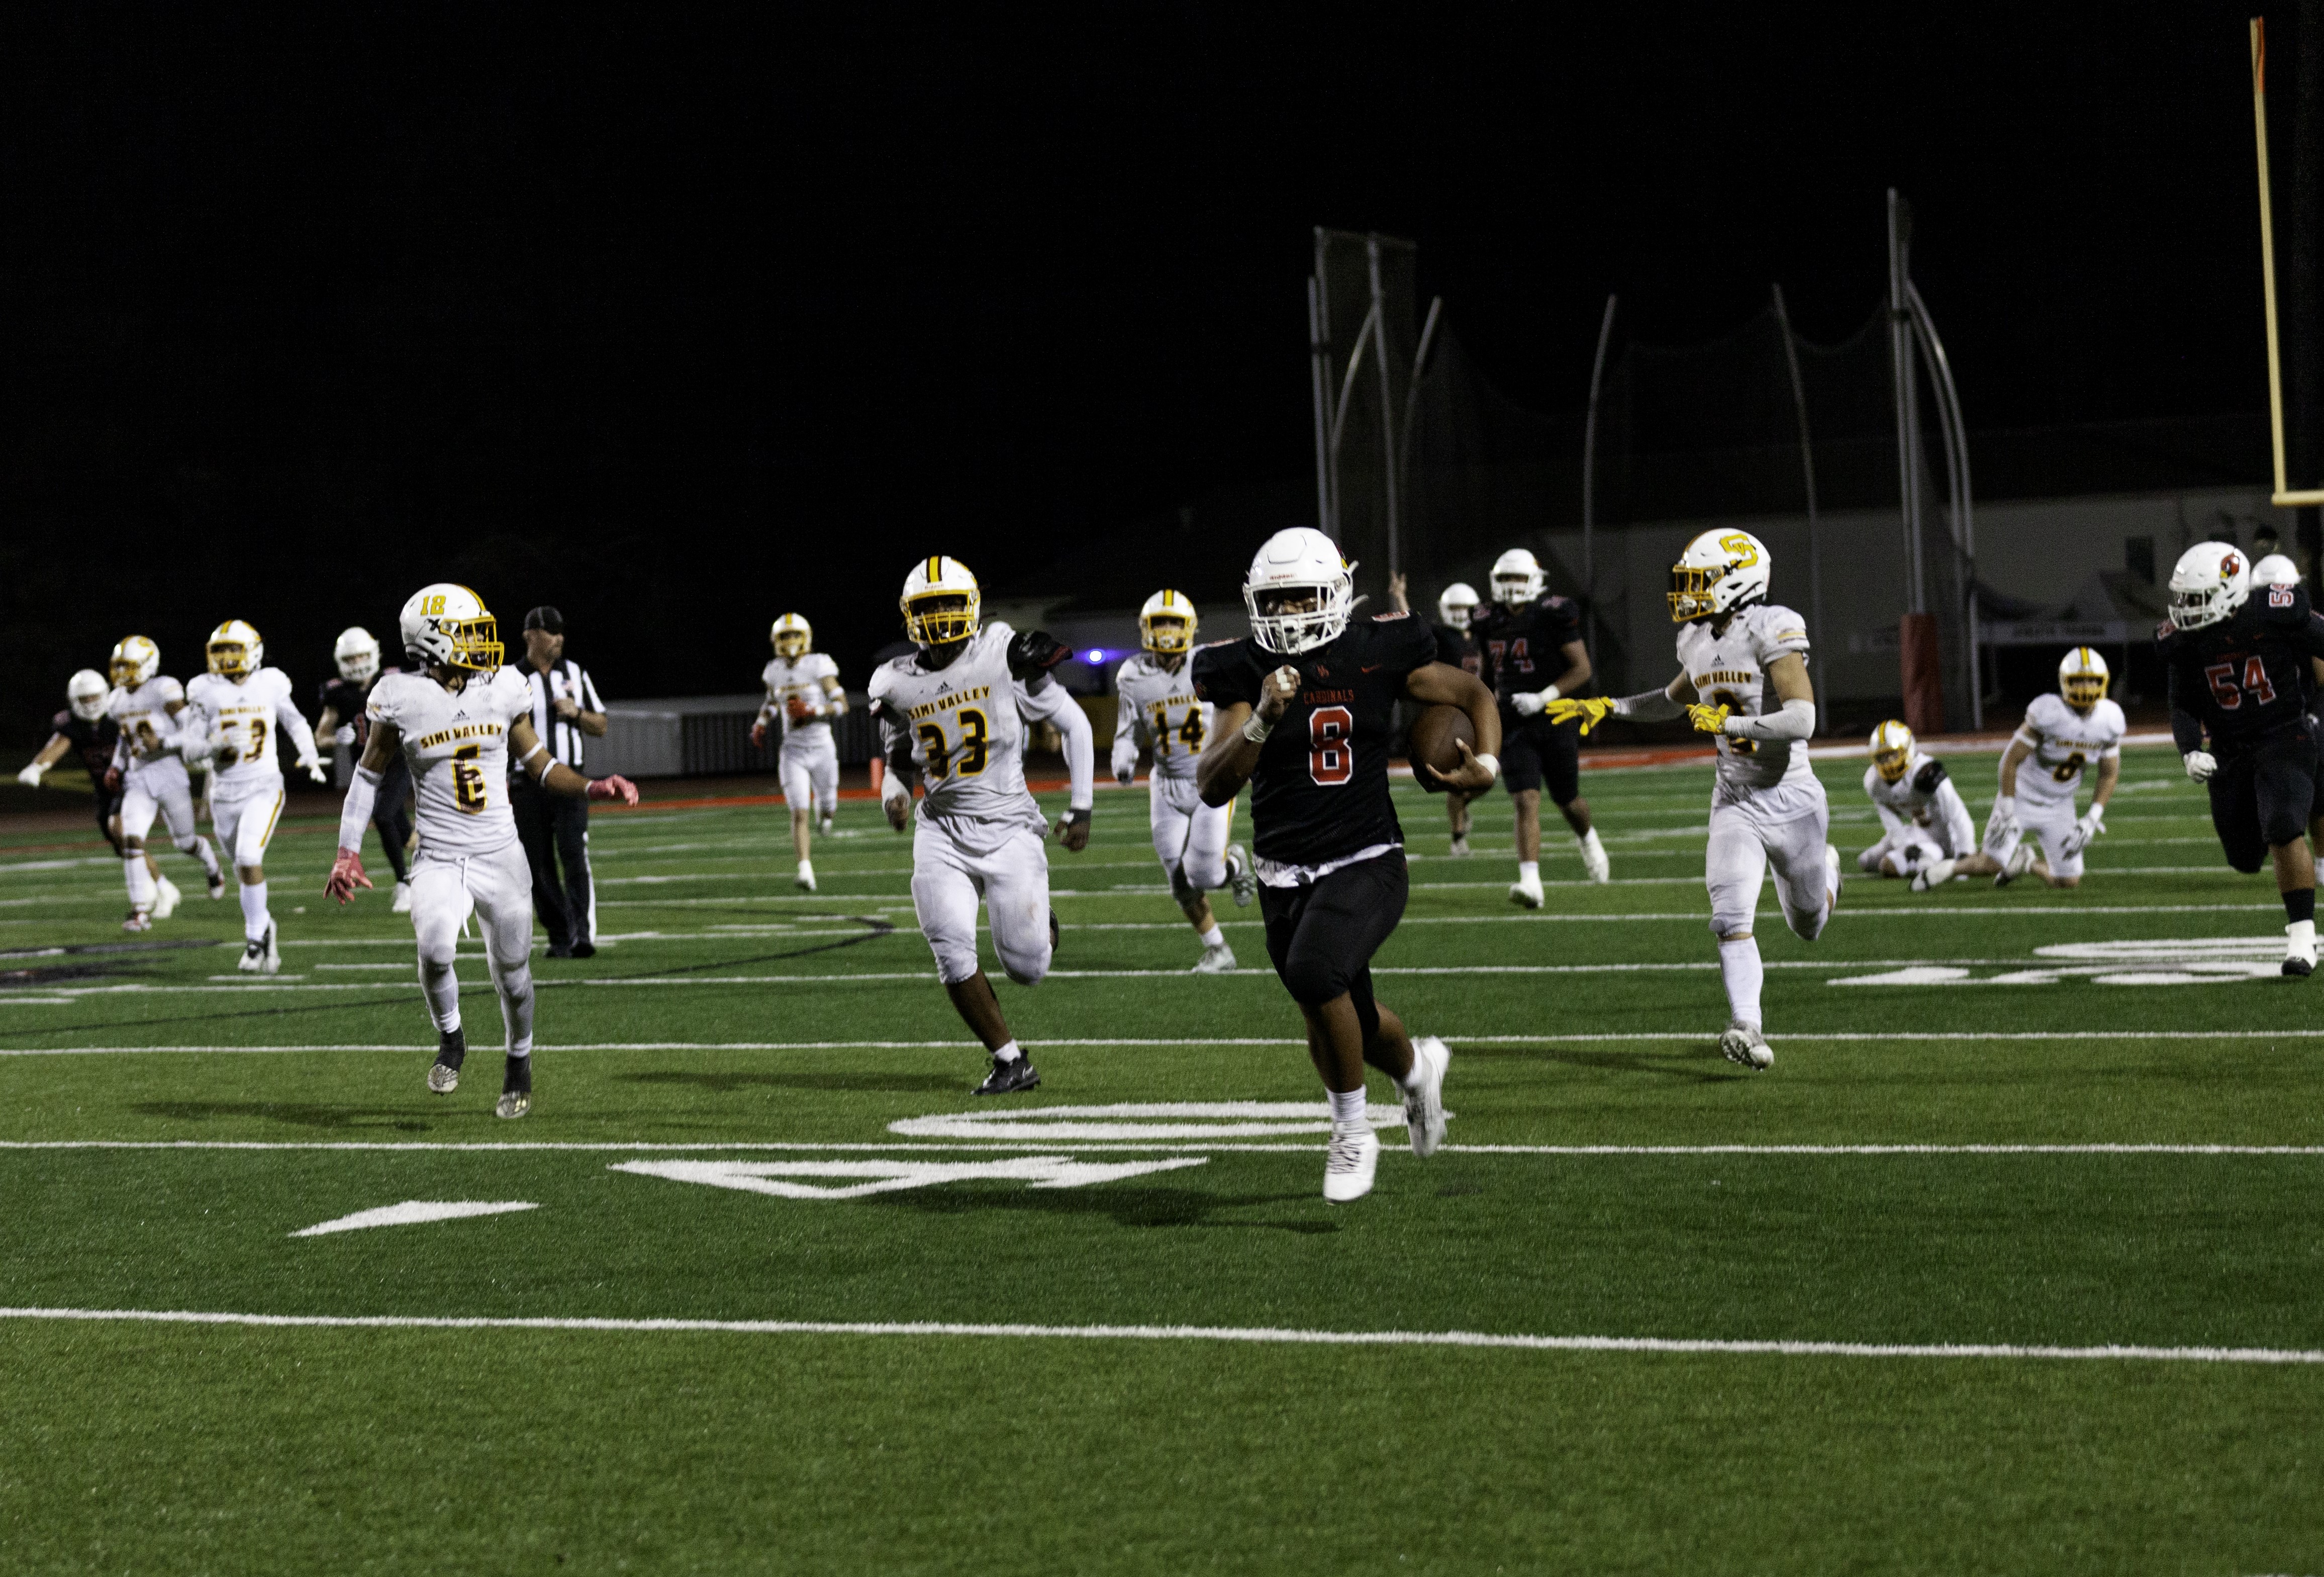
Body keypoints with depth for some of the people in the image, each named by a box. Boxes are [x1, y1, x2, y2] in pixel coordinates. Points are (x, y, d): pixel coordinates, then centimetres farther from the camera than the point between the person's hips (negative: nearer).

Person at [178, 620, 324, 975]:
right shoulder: (207, 693, -3)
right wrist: (219, 745, -23)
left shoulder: (269, 686, -2)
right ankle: (262, 926, 38)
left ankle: (255, 942, -11)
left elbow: (295, 722, 16)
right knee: (245, 869, 14)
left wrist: (309, 754, 1)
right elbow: (189, 748, -4)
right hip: (225, 794, 2)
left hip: (264, 789, -2)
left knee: (249, 860, -20)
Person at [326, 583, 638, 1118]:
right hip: (439, 860, -2)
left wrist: (593, 788, -5)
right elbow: (369, 774, 5)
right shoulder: (401, 700, -8)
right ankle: (450, 1039, 2)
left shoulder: (503, 690, -1)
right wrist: (348, 853, 2)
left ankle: (519, 1064, 36)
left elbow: (538, 764, 11)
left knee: (513, 974, 7)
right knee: (435, 948, -28)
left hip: (501, 857, 2)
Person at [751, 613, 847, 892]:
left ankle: (827, 810, 54)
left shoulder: (819, 666, -11)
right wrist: (761, 723, 9)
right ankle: (806, 871, -16)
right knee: (800, 814, -13)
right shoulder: (775, 672, 3)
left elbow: (842, 705, -12)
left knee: (827, 810, 15)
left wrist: (813, 711, -25)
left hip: (822, 750, -2)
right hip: (793, 752, 2)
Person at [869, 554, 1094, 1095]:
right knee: (953, 953, -16)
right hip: (942, 832, 3)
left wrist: (1080, 807, -1)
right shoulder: (897, 684, 3)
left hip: (1008, 827, -3)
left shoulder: (1004, 656, -8)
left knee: (1026, 969, -4)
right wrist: (895, 796, -5)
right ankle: (1012, 1063, 0)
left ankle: (1040, 926, 34)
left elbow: (1074, 724, 0)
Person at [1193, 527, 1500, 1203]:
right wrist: (1263, 720, -28)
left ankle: (1353, 1131, -9)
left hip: (1367, 862, -3)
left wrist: (1486, 762, -10)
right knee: (1347, 1019, 15)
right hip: (1285, 877, 3)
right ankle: (1416, 1065, 52)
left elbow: (1474, 695, 9)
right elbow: (1212, 788, -13)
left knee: (1314, 972, -29)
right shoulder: (1244, 673, -5)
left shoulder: (1377, 653, -6)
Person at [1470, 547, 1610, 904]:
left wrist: (1545, 697, -21)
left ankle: (1588, 838, 48)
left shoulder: (1554, 616, -11)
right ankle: (1530, 883, -22)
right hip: (1514, 728, 2)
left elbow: (1582, 669, -11)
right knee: (1526, 801, -14)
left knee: (1568, 801, 14)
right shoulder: (1489, 623, 4)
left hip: (1555, 723, -2)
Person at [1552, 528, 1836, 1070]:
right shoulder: (1699, 640, 4)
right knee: (1732, 919, -17)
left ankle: (1825, 868, 51)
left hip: (1790, 799, -4)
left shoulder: (1773, 633, -19)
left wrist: (1729, 725, -24)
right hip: (1734, 804, 5)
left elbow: (1802, 720, -29)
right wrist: (1608, 708, 17)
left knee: (1809, 927, 17)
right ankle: (1748, 1031, -22)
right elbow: (1678, 698, 26)